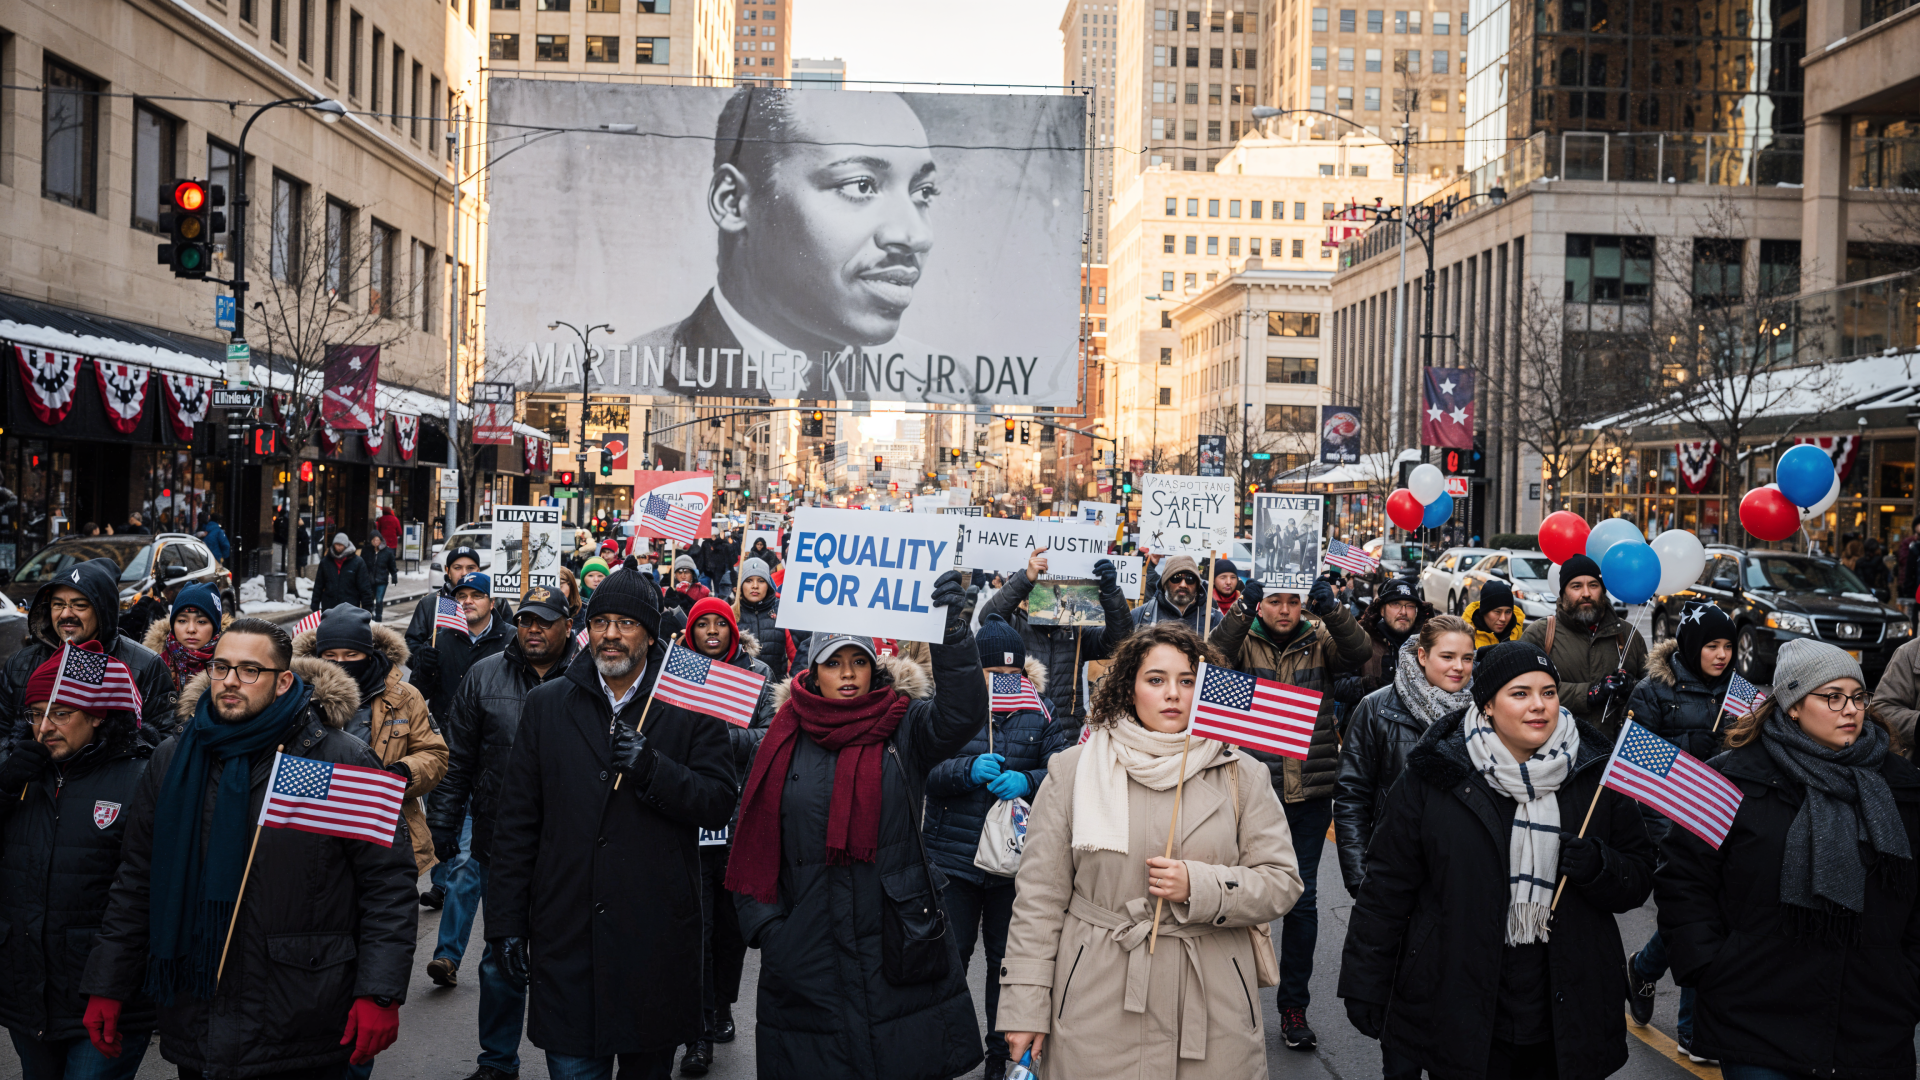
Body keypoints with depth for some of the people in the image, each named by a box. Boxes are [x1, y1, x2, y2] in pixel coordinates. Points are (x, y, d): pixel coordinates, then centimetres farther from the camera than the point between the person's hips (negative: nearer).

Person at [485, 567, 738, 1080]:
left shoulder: (690, 707, 1)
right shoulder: (547, 704, 7)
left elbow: (719, 803, -4)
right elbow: (516, 821, 8)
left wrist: (652, 770, -20)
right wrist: (506, 920, 4)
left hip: (657, 938, -1)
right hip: (566, 936, 1)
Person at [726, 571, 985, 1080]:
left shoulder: (905, 729, 1)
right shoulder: (786, 741, 4)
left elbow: (963, 712, -19)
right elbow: (755, 844, 6)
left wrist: (951, 628, -31)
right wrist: (764, 924, -4)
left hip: (900, 944, -1)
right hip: (806, 956, 1)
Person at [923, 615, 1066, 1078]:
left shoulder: (1040, 715, 3)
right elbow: (927, 771, -10)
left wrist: (1027, 781, -25)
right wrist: (969, 770, -27)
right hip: (953, 857, -1)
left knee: (1008, 958, 11)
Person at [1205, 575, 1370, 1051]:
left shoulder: (1320, 641, 4)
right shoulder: (1244, 641, -1)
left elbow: (1358, 652, -15)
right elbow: (1213, 657, -21)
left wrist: (1331, 609, -30)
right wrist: (1242, 609, -33)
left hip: (1311, 796, 2)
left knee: (1303, 901, 9)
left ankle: (1294, 1006, 21)